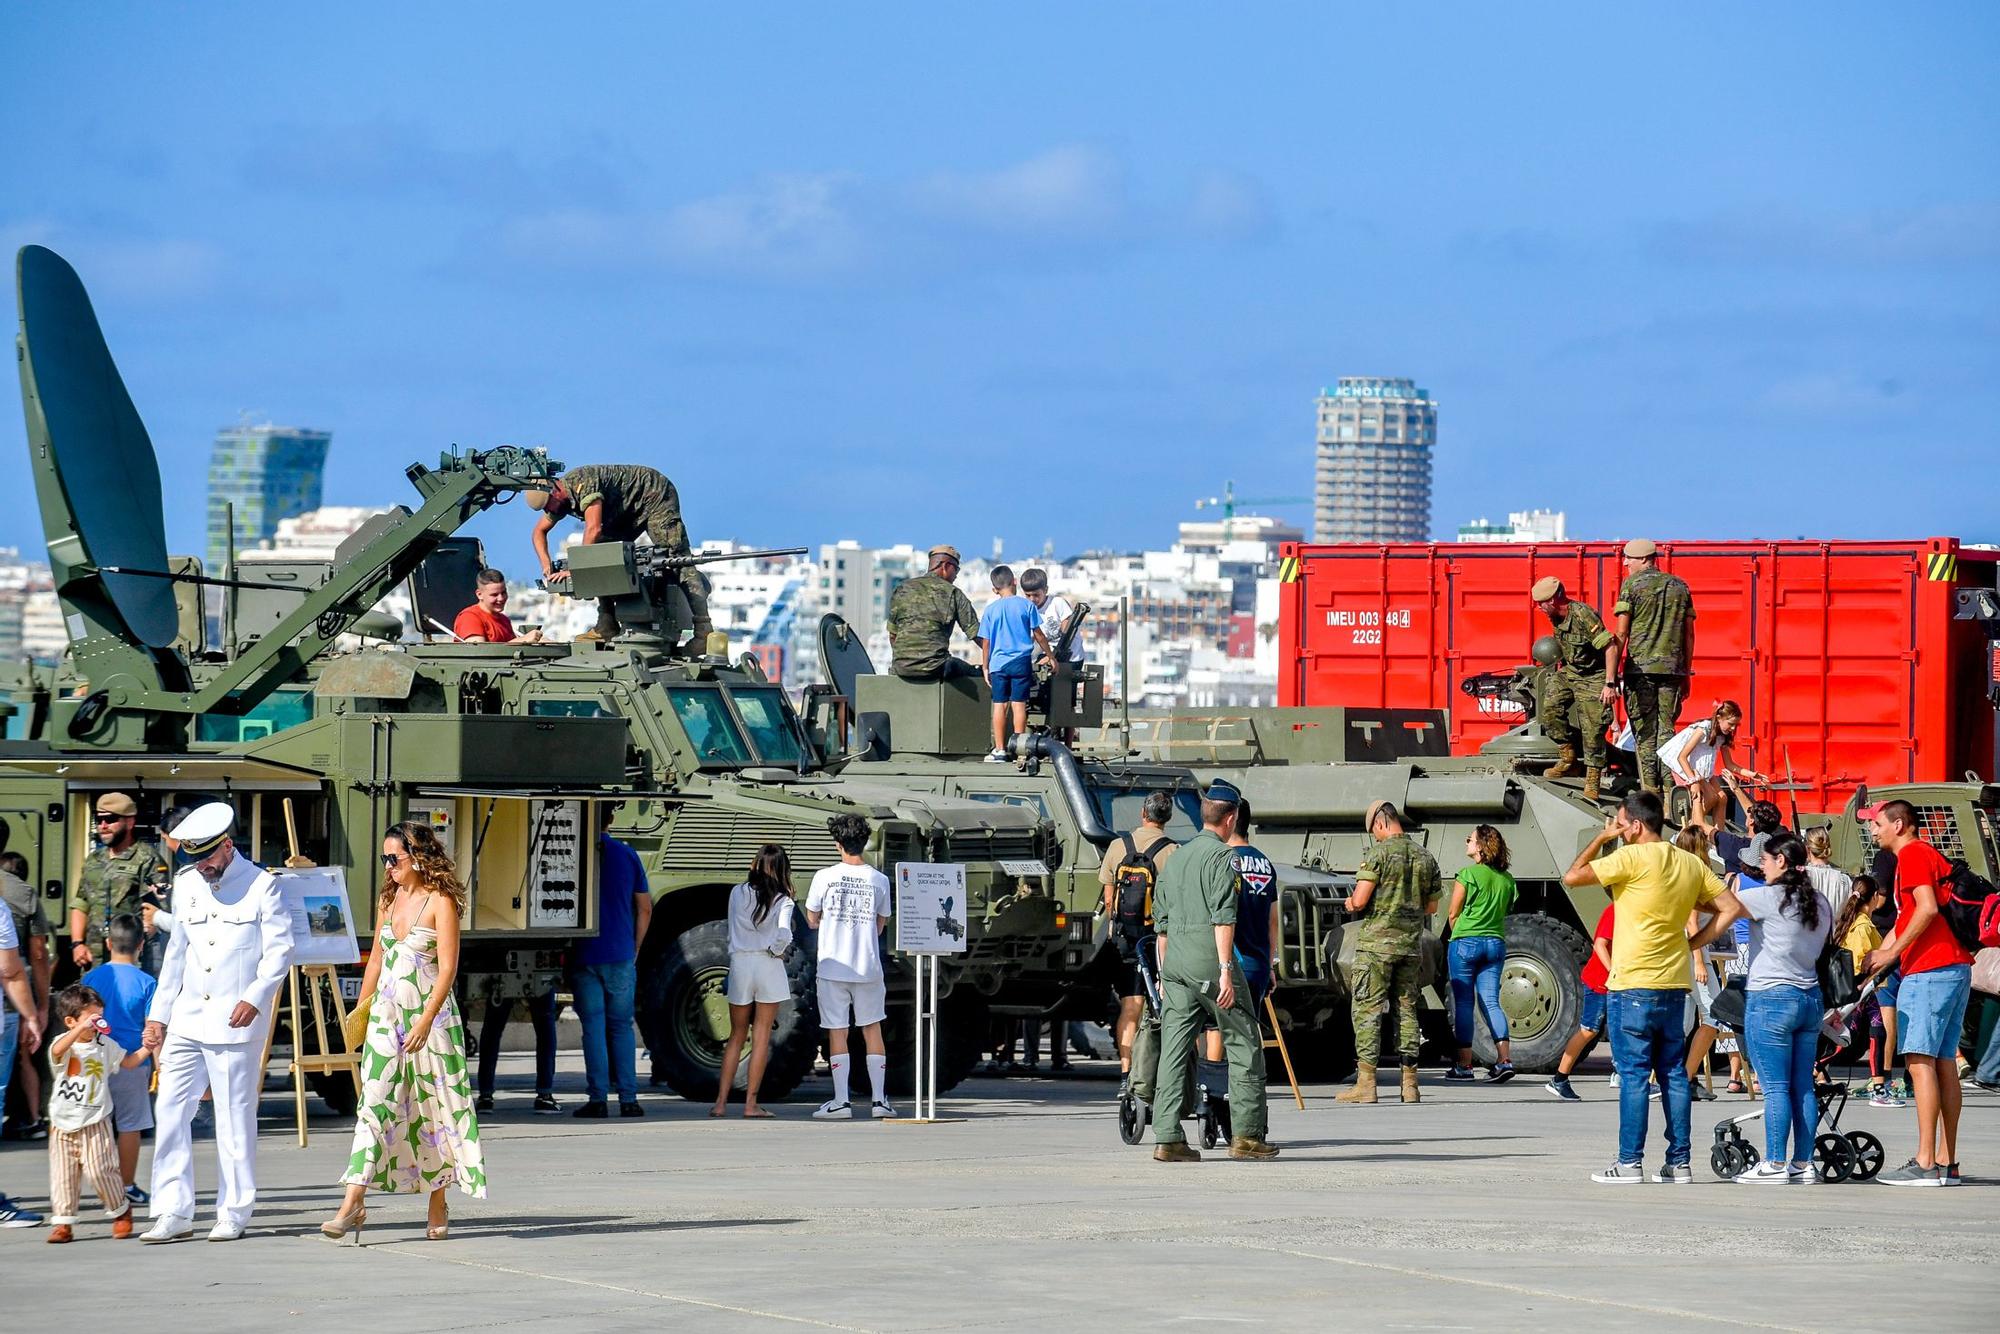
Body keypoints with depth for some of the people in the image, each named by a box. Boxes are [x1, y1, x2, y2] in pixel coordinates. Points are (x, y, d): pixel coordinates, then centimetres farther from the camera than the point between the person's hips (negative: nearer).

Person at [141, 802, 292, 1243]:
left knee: (234, 1118, -3)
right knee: (170, 1111, 0)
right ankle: (173, 1213, 3)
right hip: (186, 1020, 5)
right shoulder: (186, 885, 14)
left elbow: (280, 950, -5)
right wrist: (157, 1015, 16)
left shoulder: (260, 886, -2)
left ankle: (234, 1214, 6)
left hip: (236, 1022, -5)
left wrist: (255, 997, -19)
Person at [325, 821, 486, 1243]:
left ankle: (438, 1206, 15)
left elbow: (447, 967, -14)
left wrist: (426, 1020, -21)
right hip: (387, 1013, 5)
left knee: (432, 1107, 3)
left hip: (430, 1014, -5)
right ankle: (353, 1201, -14)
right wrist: (360, 1010, 18)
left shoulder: (440, 902, -8)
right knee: (374, 1101, -7)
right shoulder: (388, 899, 12)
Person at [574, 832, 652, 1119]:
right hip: (621, 956, 2)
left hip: (584, 956, -2)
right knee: (621, 1027, 9)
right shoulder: (628, 856, 4)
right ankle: (628, 1099, 5)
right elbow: (645, 909, 9)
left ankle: (598, 1099, -4)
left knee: (593, 1028, 0)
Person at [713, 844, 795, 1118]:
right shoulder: (782, 901, -5)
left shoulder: (737, 894, 4)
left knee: (737, 1036, 13)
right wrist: (777, 951, -1)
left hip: (739, 963, 3)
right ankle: (751, 1103, 1)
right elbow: (784, 934, -19)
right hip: (769, 967, -3)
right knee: (761, 1037, 4)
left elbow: (732, 932, 6)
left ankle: (721, 1101, 5)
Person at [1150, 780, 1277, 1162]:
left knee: (1175, 1051, 3)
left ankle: (1167, 1138, -2)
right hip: (1208, 958, -7)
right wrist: (1226, 970, -16)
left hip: (1174, 959, 7)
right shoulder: (1222, 856, -4)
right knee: (1244, 1044, 1)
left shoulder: (1176, 857, 19)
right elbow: (1223, 917, -14)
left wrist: (1164, 974, 27)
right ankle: (1247, 1136, -1)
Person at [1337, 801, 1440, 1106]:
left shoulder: (1379, 854, -11)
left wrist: (1351, 904, 7)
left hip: (1376, 943, -6)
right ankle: (1410, 1086, 9)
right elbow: (1431, 907, 15)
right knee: (1406, 1010, 10)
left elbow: (1360, 900, -15)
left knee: (1368, 1011, -3)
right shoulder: (1425, 858, 9)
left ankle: (1365, 1084, -7)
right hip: (1411, 944, 6)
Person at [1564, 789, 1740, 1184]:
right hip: (1675, 983, 6)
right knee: (1673, 1072, 8)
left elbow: (1572, 877, -9)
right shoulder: (1691, 863, 9)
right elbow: (1731, 906, 9)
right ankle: (1679, 1162, 8)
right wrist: (1696, 942, 11)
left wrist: (1601, 838, 3)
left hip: (1633, 985, -6)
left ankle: (1629, 1162, -5)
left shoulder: (1633, 858, -11)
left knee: (1633, 1073, -4)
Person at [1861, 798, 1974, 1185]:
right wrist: (1876, 957, 19)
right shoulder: (1929, 855, 25)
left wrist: (1892, 952, -14)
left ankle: (1925, 1164, -18)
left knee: (1920, 1061, -12)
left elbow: (1927, 908, -19)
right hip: (1955, 968, 10)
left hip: (1929, 969, -10)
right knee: (1944, 1063, 8)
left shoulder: (1912, 854, -6)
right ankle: (1947, 1163, 8)